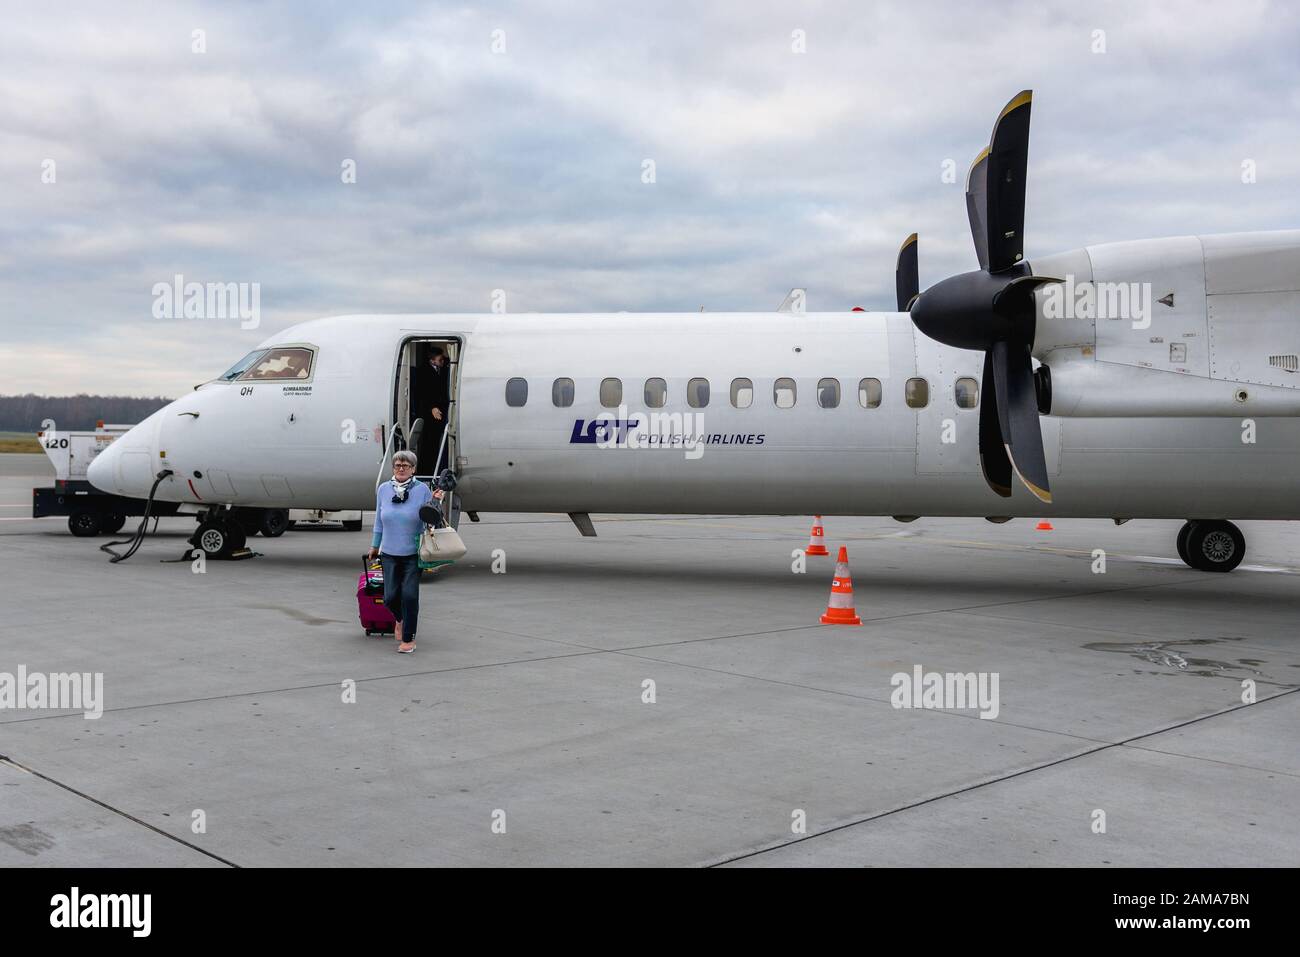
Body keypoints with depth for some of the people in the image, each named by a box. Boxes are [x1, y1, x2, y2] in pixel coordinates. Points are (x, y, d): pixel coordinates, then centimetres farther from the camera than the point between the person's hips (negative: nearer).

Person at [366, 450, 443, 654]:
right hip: (389, 553, 2)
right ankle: (400, 619, 35)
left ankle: (408, 638, 5)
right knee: (390, 596, 0)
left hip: (413, 553, -2)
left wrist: (434, 502, -16)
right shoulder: (383, 489, 5)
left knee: (409, 594, -10)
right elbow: (379, 520, 14)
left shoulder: (422, 489, -3)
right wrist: (374, 546, 21)